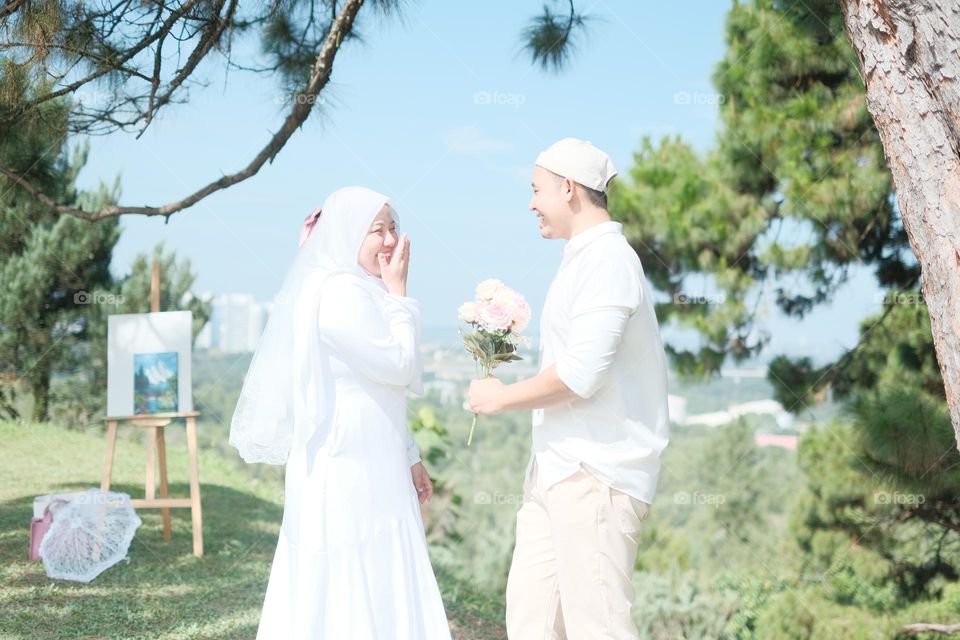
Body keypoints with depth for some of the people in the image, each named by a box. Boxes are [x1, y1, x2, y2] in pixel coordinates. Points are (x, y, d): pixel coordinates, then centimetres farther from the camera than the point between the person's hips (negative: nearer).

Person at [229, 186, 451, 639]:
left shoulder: (357, 292, 16)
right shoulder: (340, 292, -16)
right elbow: (398, 367, -16)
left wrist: (408, 458, 19)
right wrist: (398, 293, -8)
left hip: (362, 467, 10)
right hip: (350, 472, -10)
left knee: (339, 595, 12)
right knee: (360, 595, -5)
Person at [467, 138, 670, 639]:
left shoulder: (608, 260, -13)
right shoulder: (584, 258, 18)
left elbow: (579, 376, -21)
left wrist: (502, 397, -8)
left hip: (595, 476, -10)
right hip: (559, 468, 10)